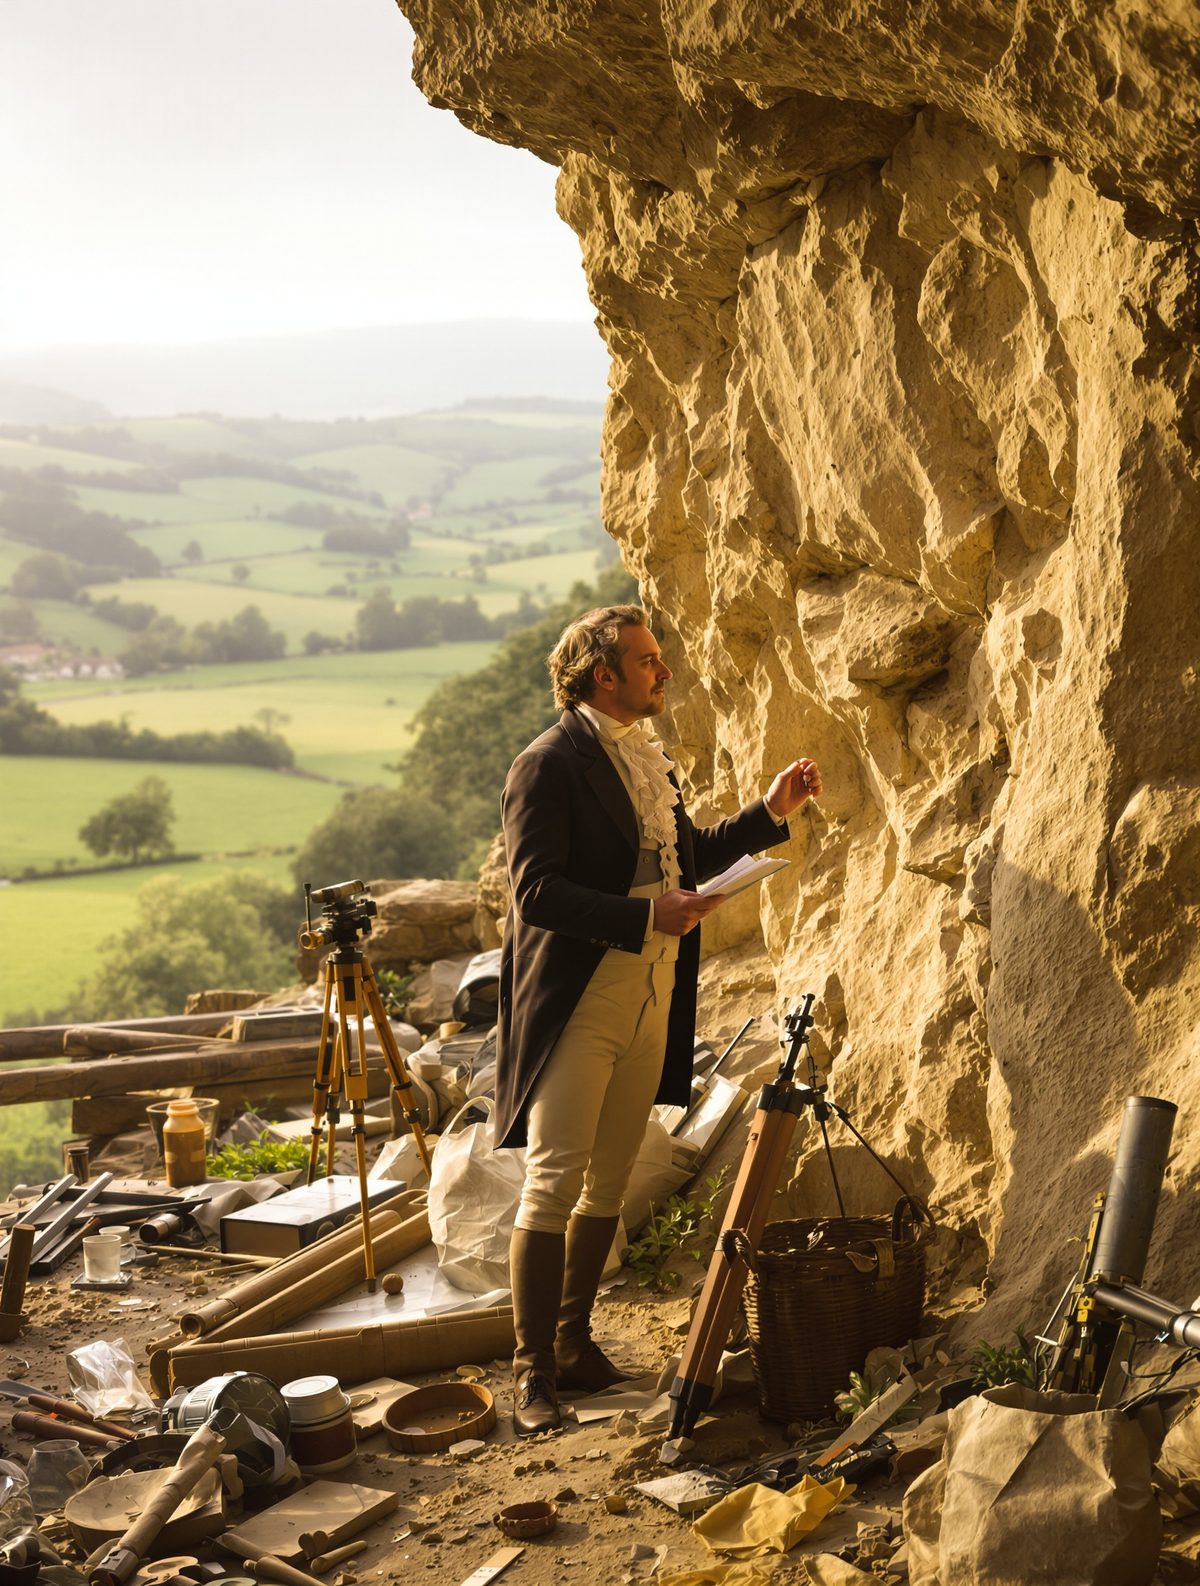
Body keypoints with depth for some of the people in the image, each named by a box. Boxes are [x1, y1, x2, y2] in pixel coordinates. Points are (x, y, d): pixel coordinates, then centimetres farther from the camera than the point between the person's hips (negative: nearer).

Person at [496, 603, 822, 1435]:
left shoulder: (649, 757, 14)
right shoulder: (549, 765, -13)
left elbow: (690, 854, 25)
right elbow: (538, 893, -19)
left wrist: (770, 813, 16)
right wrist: (647, 916, -26)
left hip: (650, 1001, 8)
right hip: (577, 1003, -8)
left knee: (609, 1184, 14)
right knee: (555, 1185, -6)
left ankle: (574, 1337, 26)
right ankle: (533, 1369, 2)